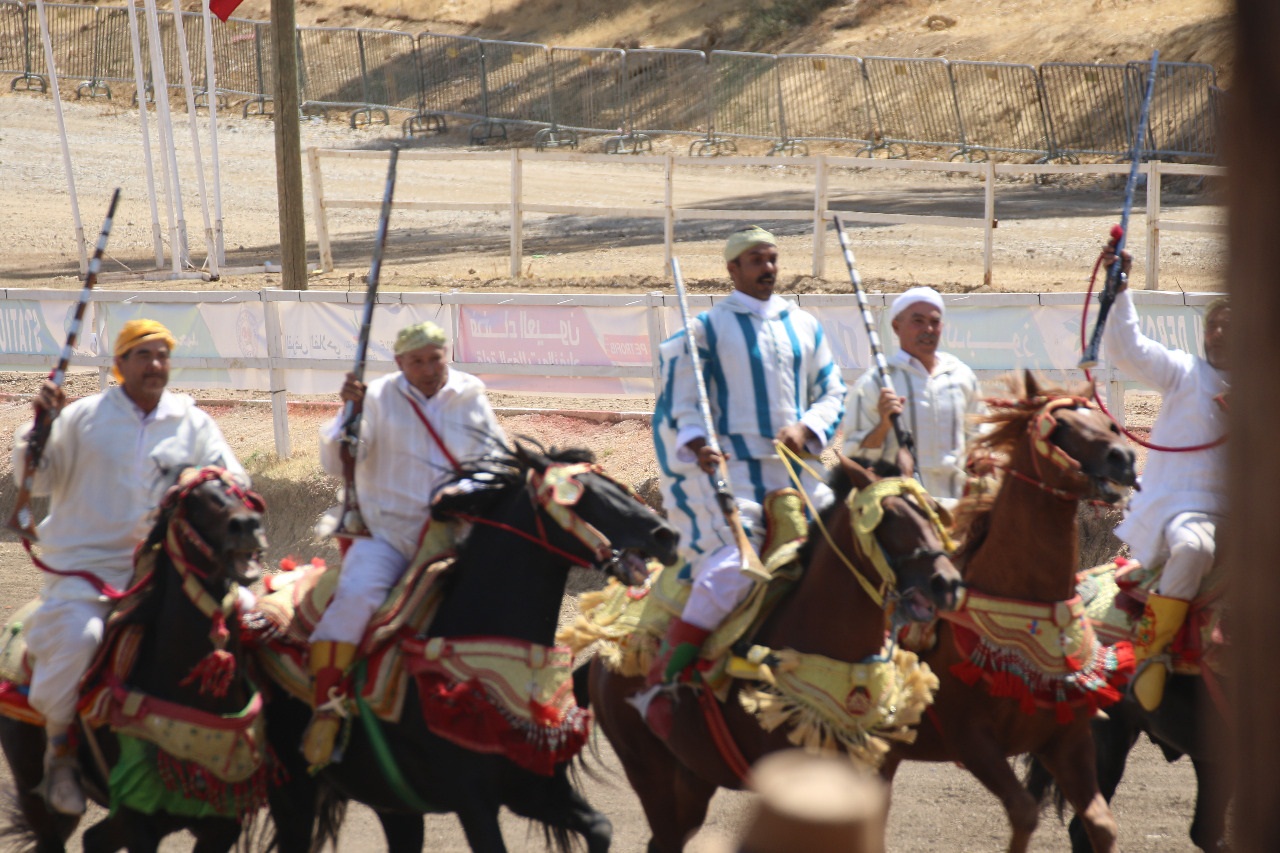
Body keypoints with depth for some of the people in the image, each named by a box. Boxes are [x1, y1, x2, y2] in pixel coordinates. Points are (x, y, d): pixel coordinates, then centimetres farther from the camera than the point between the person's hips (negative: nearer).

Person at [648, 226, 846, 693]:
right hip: (731, 472, -6)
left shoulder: (805, 326, 15)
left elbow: (832, 392, 17)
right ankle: (664, 674, -15)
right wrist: (696, 444, -23)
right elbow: (679, 402, -3)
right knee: (733, 566, -22)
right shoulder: (708, 328, 1)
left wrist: (806, 429, -4)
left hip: (797, 470, 6)